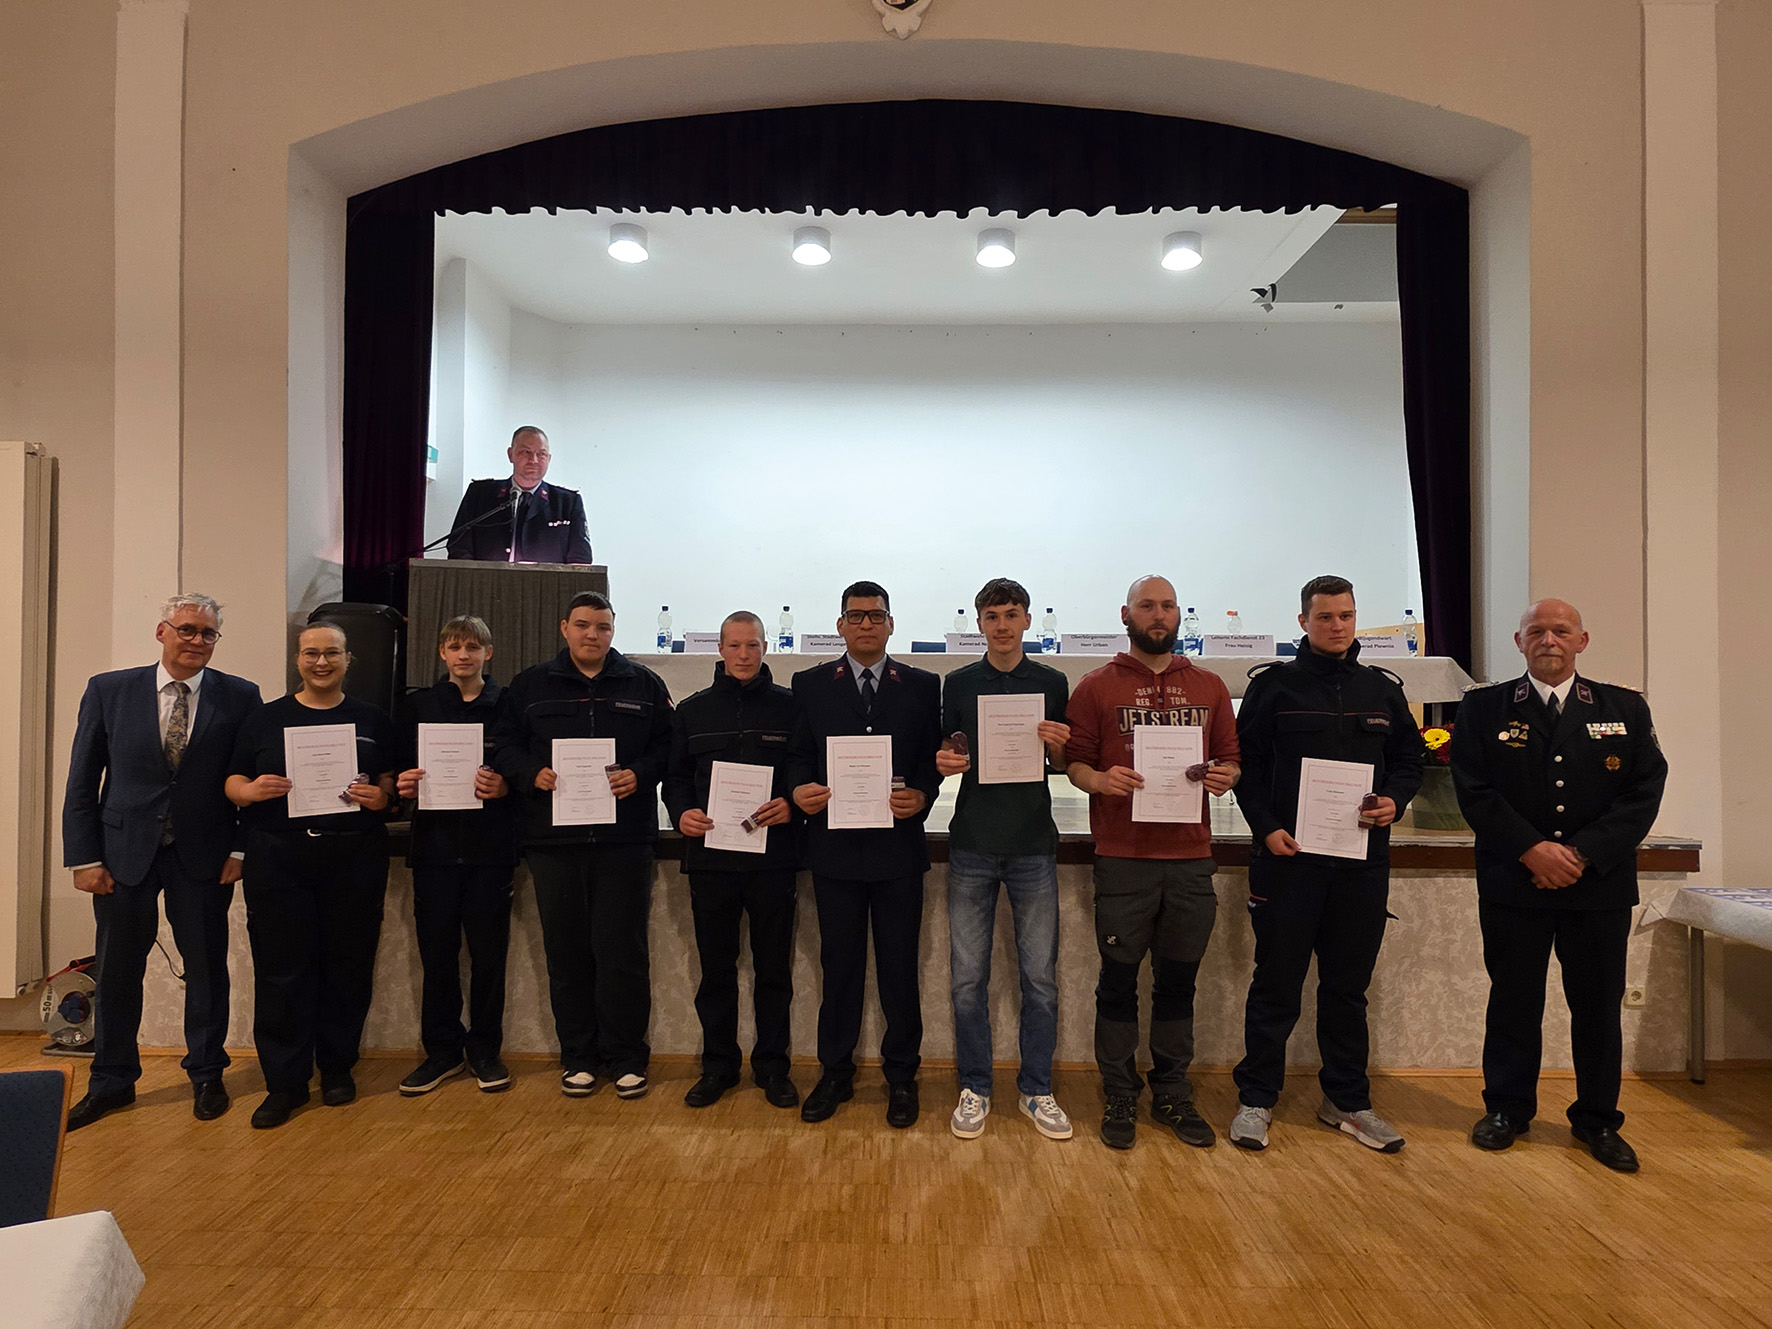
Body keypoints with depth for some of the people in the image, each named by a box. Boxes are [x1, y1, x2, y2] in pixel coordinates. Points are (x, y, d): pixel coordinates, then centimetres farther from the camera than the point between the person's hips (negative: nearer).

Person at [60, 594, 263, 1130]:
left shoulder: (239, 697, -3)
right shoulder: (108, 690, 0)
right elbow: (82, 782, 1)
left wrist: (242, 848, -6)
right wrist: (85, 858, -3)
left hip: (203, 858, -1)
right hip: (124, 851, 1)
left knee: (207, 967, 9)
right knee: (117, 970, 12)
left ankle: (206, 1075, 27)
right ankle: (112, 1080, 31)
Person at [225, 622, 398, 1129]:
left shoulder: (372, 720, 10)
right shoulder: (265, 718, 10)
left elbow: (393, 783, 10)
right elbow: (232, 780, 10)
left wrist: (382, 797, -11)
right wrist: (250, 790, -12)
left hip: (354, 858, 0)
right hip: (278, 858, 0)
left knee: (348, 965, 5)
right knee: (281, 969, 1)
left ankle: (338, 1068, 21)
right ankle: (285, 1082, 13)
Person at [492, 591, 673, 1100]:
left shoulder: (643, 685, 8)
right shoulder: (531, 685, 11)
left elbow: (666, 746, 5)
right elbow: (504, 745, 8)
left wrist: (639, 775, -13)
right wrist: (533, 773, -10)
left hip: (624, 840, -1)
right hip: (552, 838, 2)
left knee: (622, 950, 1)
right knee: (566, 951, 8)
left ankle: (626, 1058, 14)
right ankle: (578, 1057, 22)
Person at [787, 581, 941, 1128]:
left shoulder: (922, 687, 5)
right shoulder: (811, 685, 7)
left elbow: (933, 758, 2)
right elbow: (798, 754, 5)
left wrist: (922, 797, -16)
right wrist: (800, 788, -15)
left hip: (899, 843, 0)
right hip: (835, 845, 1)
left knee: (899, 965, 8)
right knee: (839, 964, 11)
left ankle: (901, 1076, 24)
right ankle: (835, 1073, 27)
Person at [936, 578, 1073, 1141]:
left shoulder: (1052, 684, 5)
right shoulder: (959, 684, 6)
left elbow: (1065, 767, 8)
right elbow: (947, 756, 12)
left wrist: (1057, 748, -13)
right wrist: (944, 763, -10)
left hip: (1033, 846, 0)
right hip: (972, 846, 0)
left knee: (1040, 977, 5)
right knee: (968, 977, 5)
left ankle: (1036, 1089, 22)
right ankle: (975, 1088, 21)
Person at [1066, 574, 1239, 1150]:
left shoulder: (1209, 687, 12)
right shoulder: (1096, 687, 3)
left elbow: (1230, 757, 16)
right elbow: (1074, 761, 2)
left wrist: (1224, 776, -6)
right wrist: (1100, 779, -18)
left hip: (1191, 857, 3)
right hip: (1123, 859, -2)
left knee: (1178, 980, 12)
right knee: (1119, 979, 5)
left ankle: (1173, 1095, 27)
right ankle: (1120, 1097, 20)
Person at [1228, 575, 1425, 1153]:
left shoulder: (1382, 688, 11)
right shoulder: (1273, 686, 0)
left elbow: (1410, 757, 17)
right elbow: (1248, 763, -1)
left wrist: (1395, 800, -2)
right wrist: (1265, 827, -12)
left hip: (1363, 860, 4)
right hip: (1287, 854, -3)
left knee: (1349, 985, 13)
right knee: (1276, 984, 3)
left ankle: (1347, 1099, 28)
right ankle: (1256, 1098, 17)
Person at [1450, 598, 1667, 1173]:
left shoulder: (1625, 710, 6)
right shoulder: (1485, 708, 2)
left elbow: (1644, 792, -2)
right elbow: (1475, 790, -5)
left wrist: (1582, 854, -13)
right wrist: (1532, 850, -15)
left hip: (1600, 885, 1)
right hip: (1513, 884, -1)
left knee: (1599, 1004, 10)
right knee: (1513, 999, 9)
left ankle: (1597, 1118, 27)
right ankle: (1508, 1107, 24)